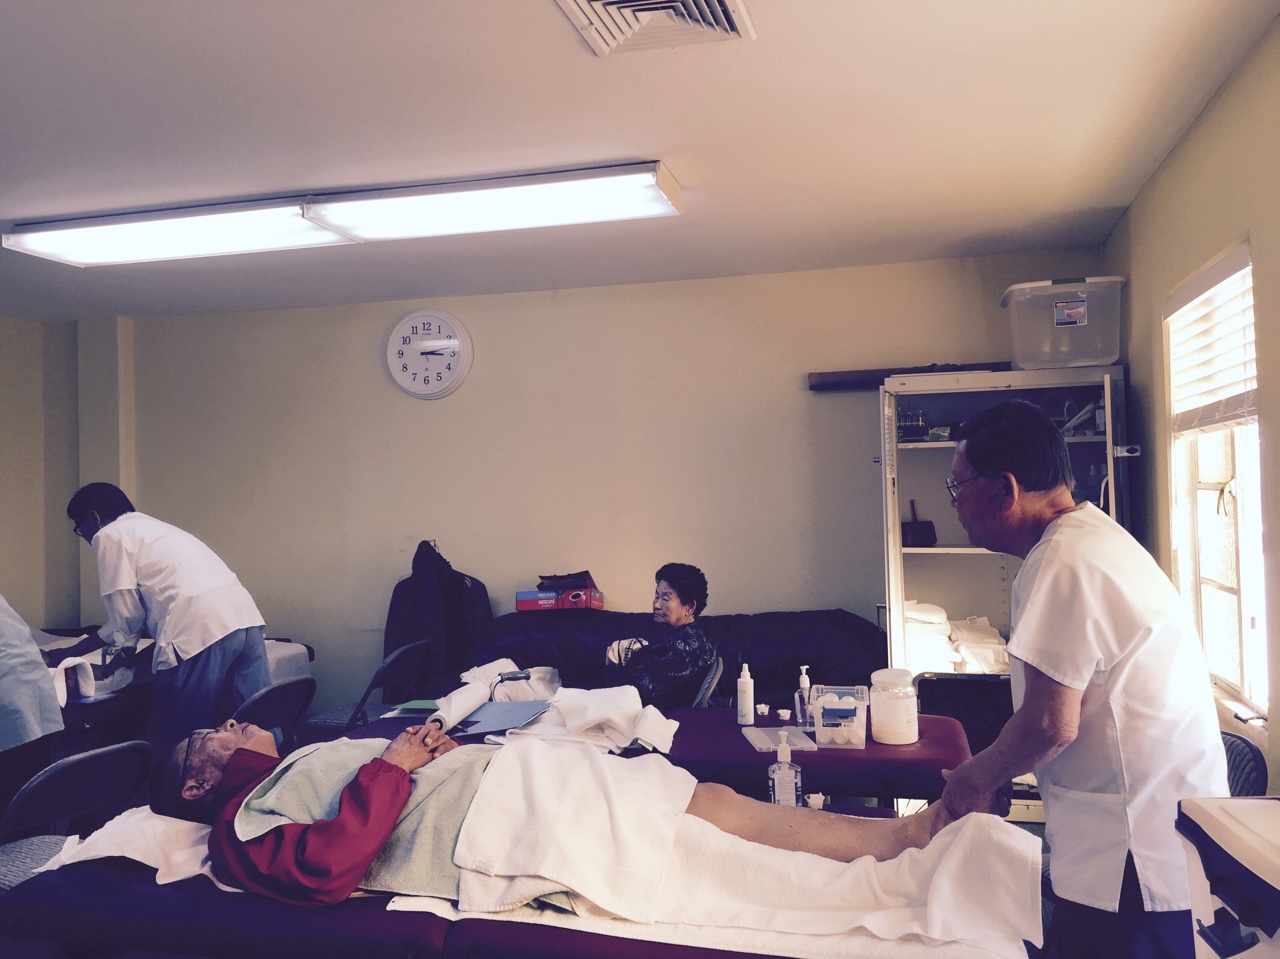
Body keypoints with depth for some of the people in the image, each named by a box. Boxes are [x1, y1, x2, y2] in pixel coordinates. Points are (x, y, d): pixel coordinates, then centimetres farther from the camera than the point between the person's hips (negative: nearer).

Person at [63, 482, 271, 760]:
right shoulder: (152, 527, 33)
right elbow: (139, 609, 36)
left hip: (201, 630, -8)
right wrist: (76, 650, 43)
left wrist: (125, 648, 26)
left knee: (170, 743, 5)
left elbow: (126, 614, 6)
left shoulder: (109, 535, 9)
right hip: (245, 616, 8)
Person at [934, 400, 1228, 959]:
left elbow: (1051, 725, -22)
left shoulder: (1064, 565, -22)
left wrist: (977, 780, -4)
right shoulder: (1093, 535, 11)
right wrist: (992, 776, 11)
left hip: (1139, 846, -10)